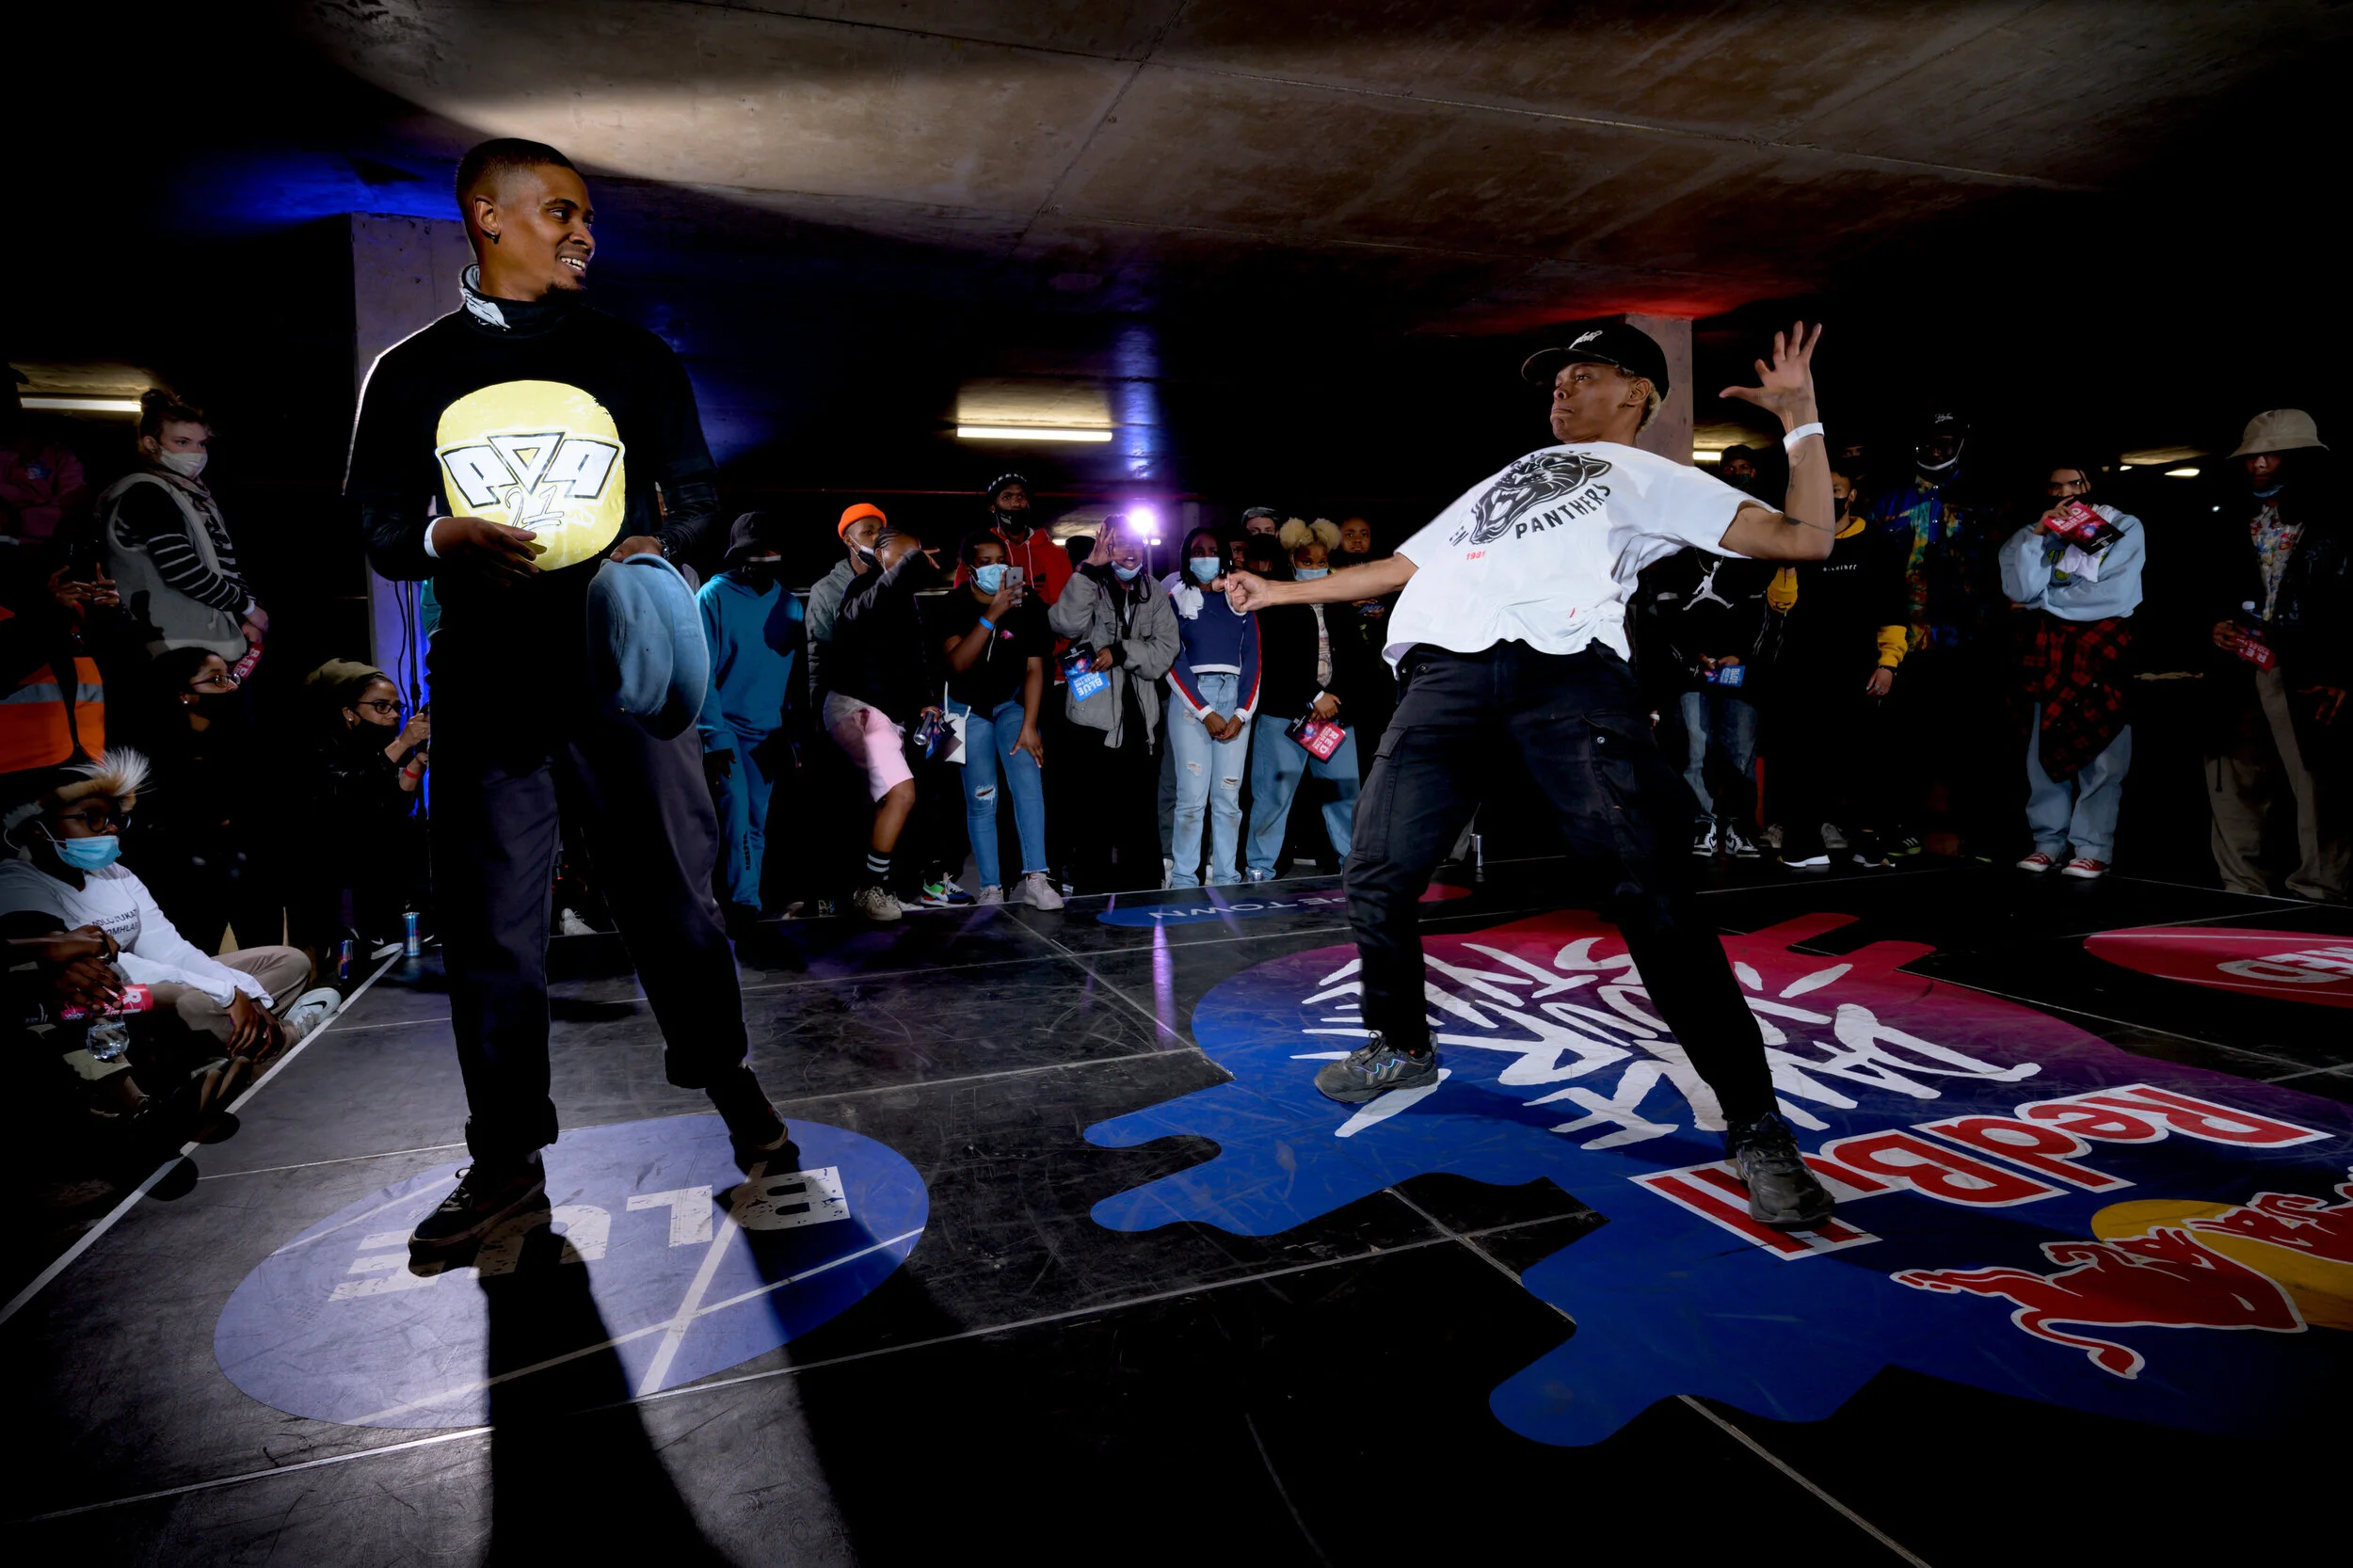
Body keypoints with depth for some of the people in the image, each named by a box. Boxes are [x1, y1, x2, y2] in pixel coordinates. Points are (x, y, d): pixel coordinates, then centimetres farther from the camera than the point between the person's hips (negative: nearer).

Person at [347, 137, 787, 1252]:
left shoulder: (633, 357, 11)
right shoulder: (410, 373, 12)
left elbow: (698, 499, 10)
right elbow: (379, 530, 12)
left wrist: (657, 547, -12)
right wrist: (443, 541, -11)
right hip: (484, 678, 2)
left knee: (672, 889, 0)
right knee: (489, 919, 4)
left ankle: (727, 1080, 20)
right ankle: (508, 1157, 17)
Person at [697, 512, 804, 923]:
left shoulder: (788, 605, 5)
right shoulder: (715, 596, -7)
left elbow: (794, 676, 8)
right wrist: (715, 736, -17)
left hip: (767, 731, 4)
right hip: (725, 725, -4)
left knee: (756, 820, 7)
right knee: (737, 808, -17)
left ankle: (745, 901, 19)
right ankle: (745, 901, -7)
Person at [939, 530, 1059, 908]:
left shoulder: (1027, 605, -9)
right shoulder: (953, 607, -13)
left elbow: (1034, 669, -6)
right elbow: (958, 663, -27)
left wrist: (1029, 726, -12)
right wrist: (991, 615, -36)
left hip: (1012, 703, 1)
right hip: (969, 708, -1)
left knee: (1028, 782, -19)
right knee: (981, 801, -2)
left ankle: (1034, 879, -20)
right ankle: (991, 889, 3)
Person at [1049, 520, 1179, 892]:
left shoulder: (1156, 595, 10)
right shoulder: (1089, 588, 0)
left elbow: (1164, 652, 0)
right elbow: (1067, 624, -22)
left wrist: (1120, 652, -14)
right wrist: (1090, 568, -22)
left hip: (1139, 723, 3)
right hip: (1094, 722, -3)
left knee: (1140, 816, 12)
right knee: (1094, 816, 1)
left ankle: (1146, 891, 23)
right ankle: (1095, 895, 13)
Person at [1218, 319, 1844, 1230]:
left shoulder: (1651, 477, 25)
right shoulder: (1499, 481, 40)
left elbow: (1805, 538, 15)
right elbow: (1402, 566, 39)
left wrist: (1799, 415, 10)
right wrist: (1285, 591, 38)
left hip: (1565, 665, -4)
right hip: (1447, 669, 5)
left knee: (1652, 894, -17)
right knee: (1375, 879, -2)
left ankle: (1754, 1127, -7)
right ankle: (1401, 1048, 23)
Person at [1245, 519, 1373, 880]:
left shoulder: (1342, 606, 15)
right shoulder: (1277, 604, 1)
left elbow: (1358, 658, 11)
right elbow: (1276, 660, -8)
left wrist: (1335, 698, -5)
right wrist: (1314, 697, -11)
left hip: (1336, 710, 4)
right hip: (1285, 711, -4)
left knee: (1346, 790, 6)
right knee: (1274, 792, -4)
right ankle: (1259, 869, 5)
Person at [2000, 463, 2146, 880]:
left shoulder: (2125, 529, 4)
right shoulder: (2032, 534, 12)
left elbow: (2115, 596, -10)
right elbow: (2021, 591, -4)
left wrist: (2042, 600, -4)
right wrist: (2037, 535, -11)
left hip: (2102, 651, -3)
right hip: (2048, 653, 3)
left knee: (2100, 752, -6)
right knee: (2045, 750, 2)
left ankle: (2093, 848, -4)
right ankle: (2048, 840, 8)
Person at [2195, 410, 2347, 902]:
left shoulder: (2331, 519, 0)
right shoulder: (2231, 521, 14)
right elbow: (2200, 589, 21)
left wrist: (2341, 674, -12)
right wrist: (2213, 625, 1)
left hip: (2306, 673, -4)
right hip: (2237, 672, 5)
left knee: (2318, 782, -6)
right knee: (2233, 780, 7)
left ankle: (2319, 893, 2)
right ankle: (2242, 884, 17)